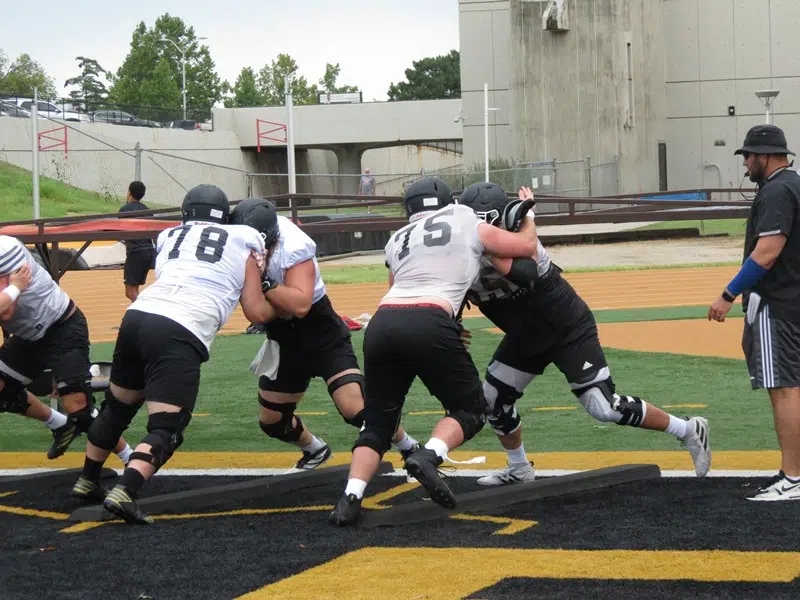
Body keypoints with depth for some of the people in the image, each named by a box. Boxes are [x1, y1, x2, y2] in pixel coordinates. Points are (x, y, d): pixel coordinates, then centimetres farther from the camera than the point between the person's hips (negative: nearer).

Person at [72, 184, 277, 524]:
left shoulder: (169, 237, 24)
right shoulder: (243, 243, 16)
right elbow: (257, 312, 14)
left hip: (138, 316, 5)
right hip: (179, 334, -5)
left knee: (118, 407, 26)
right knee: (166, 429, -4)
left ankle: (87, 480, 41)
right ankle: (123, 493, -25)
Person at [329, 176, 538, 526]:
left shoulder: (397, 242, 28)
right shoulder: (468, 224, 18)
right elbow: (526, 246, 25)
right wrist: (525, 217, 46)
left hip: (382, 323, 4)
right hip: (429, 325, -4)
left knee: (378, 422, 18)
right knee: (471, 410, 14)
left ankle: (351, 497, -4)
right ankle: (428, 456, -15)